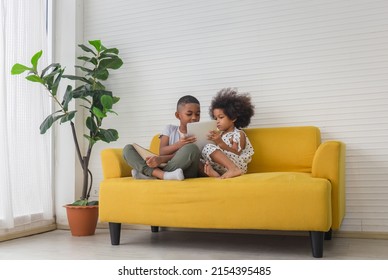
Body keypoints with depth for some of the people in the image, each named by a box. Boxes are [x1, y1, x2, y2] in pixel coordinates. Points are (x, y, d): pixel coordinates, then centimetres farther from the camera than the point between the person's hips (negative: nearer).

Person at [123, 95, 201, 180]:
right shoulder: (170, 129, 14)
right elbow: (162, 152, 0)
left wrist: (161, 159, -23)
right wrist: (178, 144, -20)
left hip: (186, 171, -3)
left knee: (192, 148, -34)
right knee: (128, 148, -6)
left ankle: (151, 174, -22)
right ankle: (161, 174, -32)